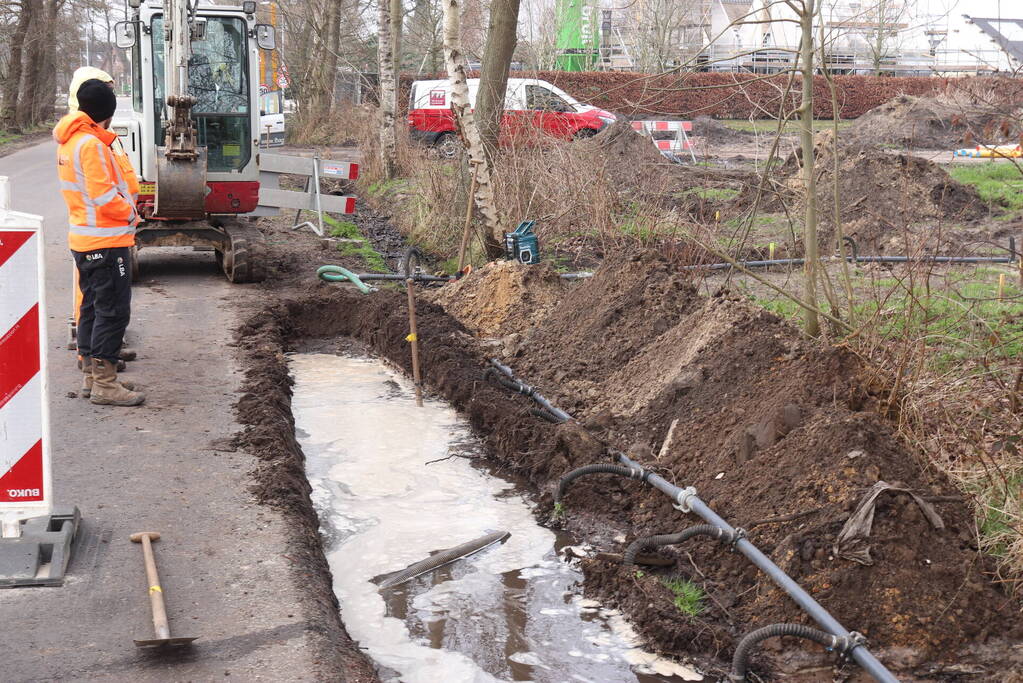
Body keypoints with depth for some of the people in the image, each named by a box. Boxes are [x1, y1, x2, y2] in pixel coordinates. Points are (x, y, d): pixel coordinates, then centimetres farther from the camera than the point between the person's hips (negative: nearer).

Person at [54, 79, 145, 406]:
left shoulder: (68, 142, 12)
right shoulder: (91, 144, -19)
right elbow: (103, 195, -22)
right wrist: (131, 214, -8)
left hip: (83, 239, 10)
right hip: (107, 241, -10)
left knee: (91, 306, 16)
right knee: (113, 311, -7)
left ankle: (92, 373, 25)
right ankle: (104, 385, -6)